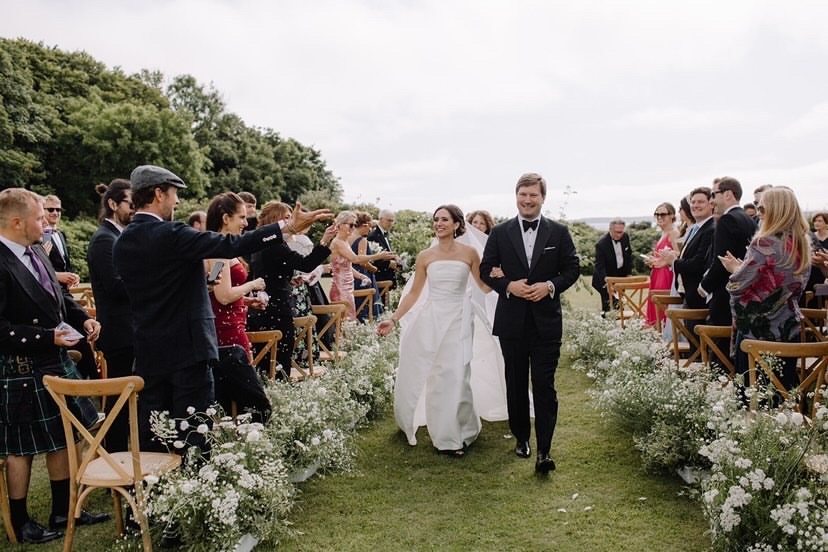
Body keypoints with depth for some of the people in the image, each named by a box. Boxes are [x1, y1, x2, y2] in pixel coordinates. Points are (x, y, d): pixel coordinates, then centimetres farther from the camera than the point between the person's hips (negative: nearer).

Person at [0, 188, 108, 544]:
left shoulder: (35, 251, 4)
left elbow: (58, 296, 16)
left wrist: (82, 318, 0)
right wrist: (48, 337, -25)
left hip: (55, 361, 9)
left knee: (61, 439, 18)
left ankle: (63, 511, 33)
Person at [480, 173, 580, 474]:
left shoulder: (559, 232, 2)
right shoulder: (500, 232, 3)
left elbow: (572, 269, 5)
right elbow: (486, 270, 5)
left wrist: (550, 286, -13)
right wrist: (508, 286, -13)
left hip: (546, 320, -1)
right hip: (511, 321, 2)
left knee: (545, 386, -5)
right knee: (516, 384, 12)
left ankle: (544, 451, -1)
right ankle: (521, 437, 29)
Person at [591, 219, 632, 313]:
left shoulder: (625, 237, -7)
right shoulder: (601, 244, -26)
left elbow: (628, 255, 10)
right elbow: (600, 266, -29)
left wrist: (628, 272, 7)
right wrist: (606, 282, -42)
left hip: (621, 274, 6)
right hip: (606, 278, -6)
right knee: (607, 305, -8)